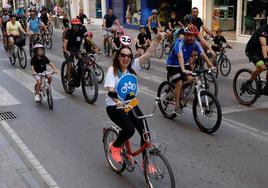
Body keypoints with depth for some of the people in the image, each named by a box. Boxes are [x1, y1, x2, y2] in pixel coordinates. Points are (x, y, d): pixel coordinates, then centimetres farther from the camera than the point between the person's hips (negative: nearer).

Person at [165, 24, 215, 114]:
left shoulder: (195, 43, -13)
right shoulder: (179, 43, -29)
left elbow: (203, 55, -19)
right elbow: (180, 57, -43)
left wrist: (211, 66, -31)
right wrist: (183, 70, -57)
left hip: (184, 64, 6)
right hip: (172, 65, -5)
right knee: (179, 84, -16)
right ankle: (177, 106, -3)